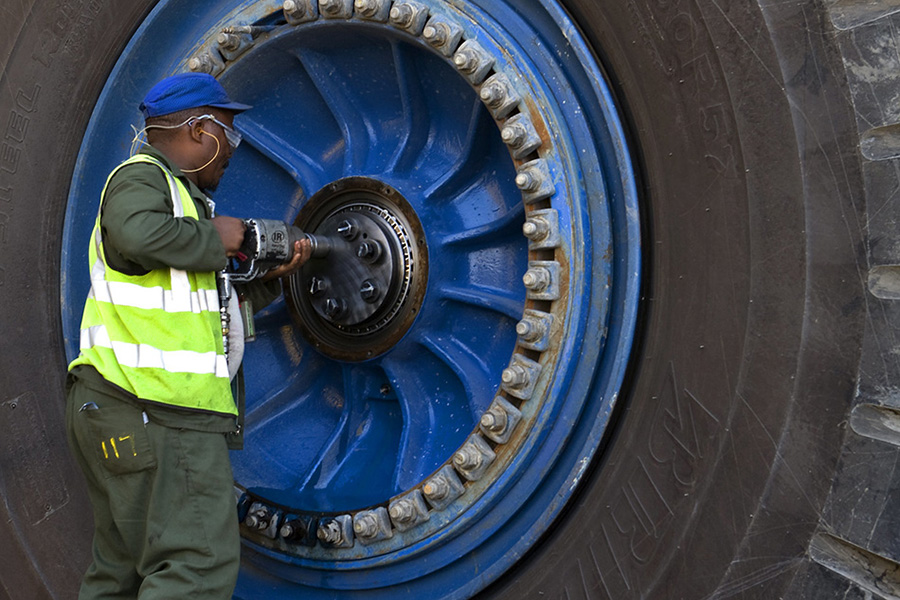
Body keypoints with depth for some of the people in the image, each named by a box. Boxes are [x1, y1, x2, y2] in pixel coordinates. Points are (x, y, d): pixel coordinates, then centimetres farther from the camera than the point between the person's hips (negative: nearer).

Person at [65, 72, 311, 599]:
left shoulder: (178, 192, 25)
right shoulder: (141, 177, -6)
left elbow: (203, 300, 28)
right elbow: (139, 231, -31)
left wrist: (271, 275, 18)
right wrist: (214, 238, -15)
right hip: (156, 413, -11)